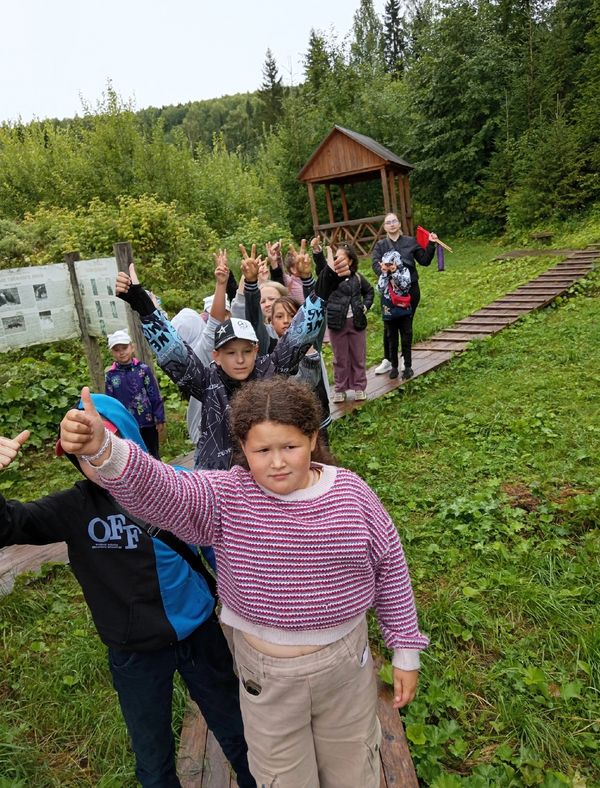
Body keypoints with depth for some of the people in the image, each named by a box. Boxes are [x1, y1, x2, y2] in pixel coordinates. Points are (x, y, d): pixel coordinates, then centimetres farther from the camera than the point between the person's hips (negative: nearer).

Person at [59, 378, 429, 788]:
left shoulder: (351, 493, -13)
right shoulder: (226, 497, -17)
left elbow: (391, 570, -2)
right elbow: (158, 491, -35)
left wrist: (406, 652, 3)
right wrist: (104, 450, -55)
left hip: (346, 662, 1)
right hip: (267, 674, 0)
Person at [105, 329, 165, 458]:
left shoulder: (143, 369, -7)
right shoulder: (110, 376, -3)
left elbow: (155, 396, -5)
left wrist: (160, 419, -5)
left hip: (148, 422, -1)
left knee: (153, 454, 13)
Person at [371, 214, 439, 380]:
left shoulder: (410, 241, 8)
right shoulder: (380, 245, 6)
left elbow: (424, 260, 8)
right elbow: (375, 264, -9)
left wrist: (431, 245, -5)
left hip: (410, 289, 0)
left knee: (406, 328, 2)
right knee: (389, 328, 6)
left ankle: (407, 365, 9)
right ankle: (388, 361, 21)